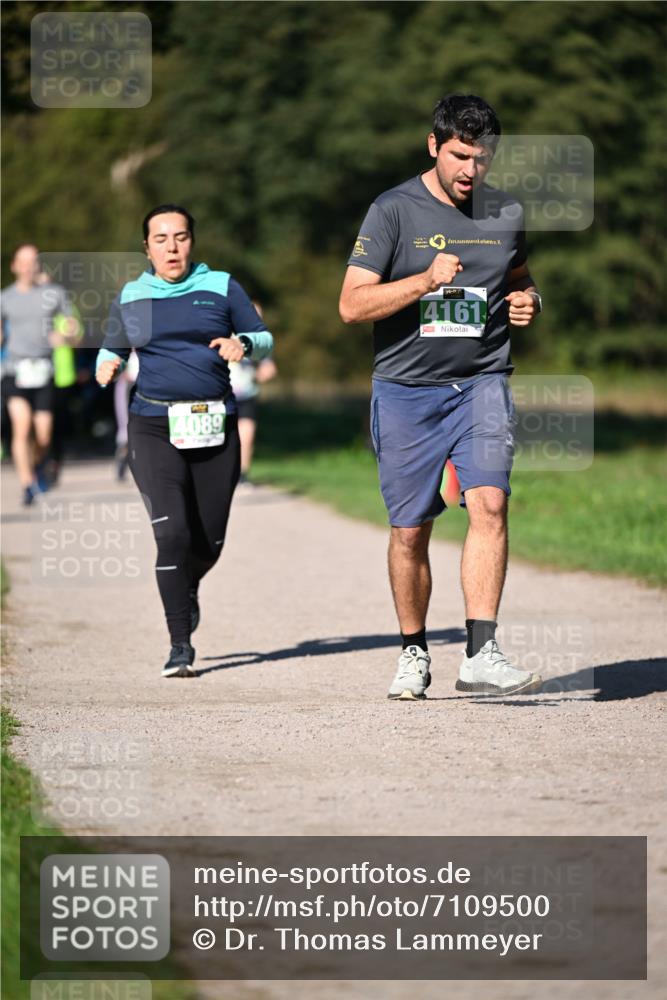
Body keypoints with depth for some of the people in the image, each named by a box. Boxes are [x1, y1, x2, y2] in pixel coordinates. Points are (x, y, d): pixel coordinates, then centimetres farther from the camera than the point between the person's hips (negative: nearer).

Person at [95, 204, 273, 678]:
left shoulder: (221, 287, 6)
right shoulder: (131, 297, 9)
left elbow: (265, 339, 10)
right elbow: (113, 349, 21)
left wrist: (243, 344, -13)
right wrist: (107, 367, -2)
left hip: (215, 427, 1)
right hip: (154, 426, -1)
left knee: (210, 541, 4)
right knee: (172, 532, -16)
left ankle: (187, 588, 41)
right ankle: (181, 646, -10)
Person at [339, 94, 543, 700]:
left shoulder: (507, 214, 8)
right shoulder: (394, 211, -4)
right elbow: (352, 305, -9)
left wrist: (529, 301, 2)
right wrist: (426, 280, -22)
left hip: (482, 384, 2)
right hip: (406, 391, -1)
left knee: (489, 503, -19)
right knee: (409, 531, 4)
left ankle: (481, 655, -21)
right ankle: (415, 654, 22)